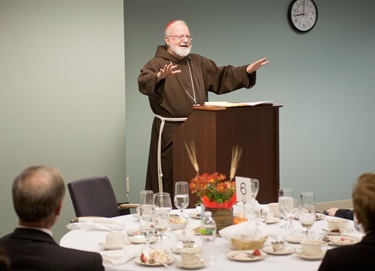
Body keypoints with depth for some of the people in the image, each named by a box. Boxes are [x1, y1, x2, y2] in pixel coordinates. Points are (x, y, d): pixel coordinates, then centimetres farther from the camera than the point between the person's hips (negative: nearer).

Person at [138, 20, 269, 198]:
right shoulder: (157, 64, -7)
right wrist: (160, 76, -48)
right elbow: (144, 83, -26)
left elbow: (222, 77, 19)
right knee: (171, 181, -6)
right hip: (170, 132, -6)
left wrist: (247, 70, 5)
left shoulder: (199, 63, 15)